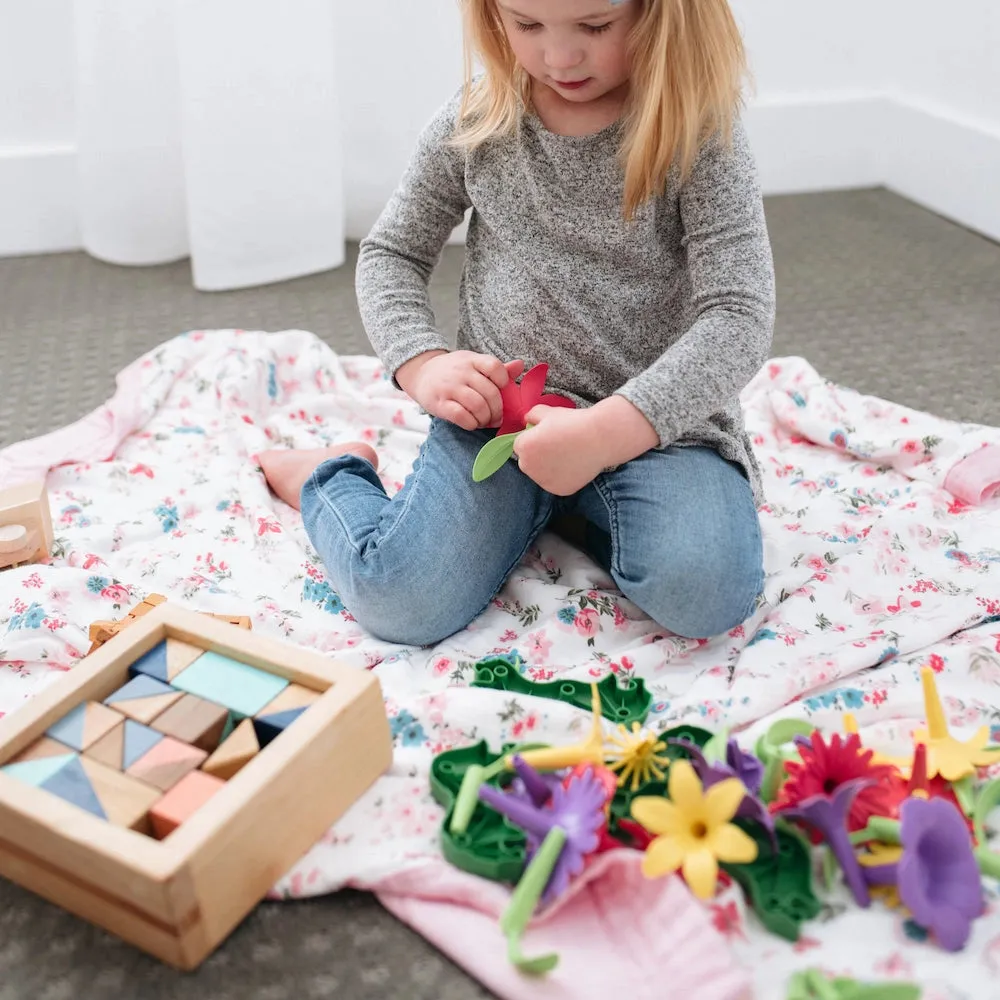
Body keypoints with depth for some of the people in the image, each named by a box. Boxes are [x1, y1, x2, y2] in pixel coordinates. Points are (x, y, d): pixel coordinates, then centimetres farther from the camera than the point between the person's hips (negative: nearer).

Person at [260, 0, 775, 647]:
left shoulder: (700, 133, -10)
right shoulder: (477, 121, 0)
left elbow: (740, 316, -17)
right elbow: (392, 254, 11)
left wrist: (606, 432, -30)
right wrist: (423, 364, -9)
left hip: (657, 415, -1)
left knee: (704, 593, -29)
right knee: (404, 602, -18)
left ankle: (595, 511, 5)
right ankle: (328, 479, 17)